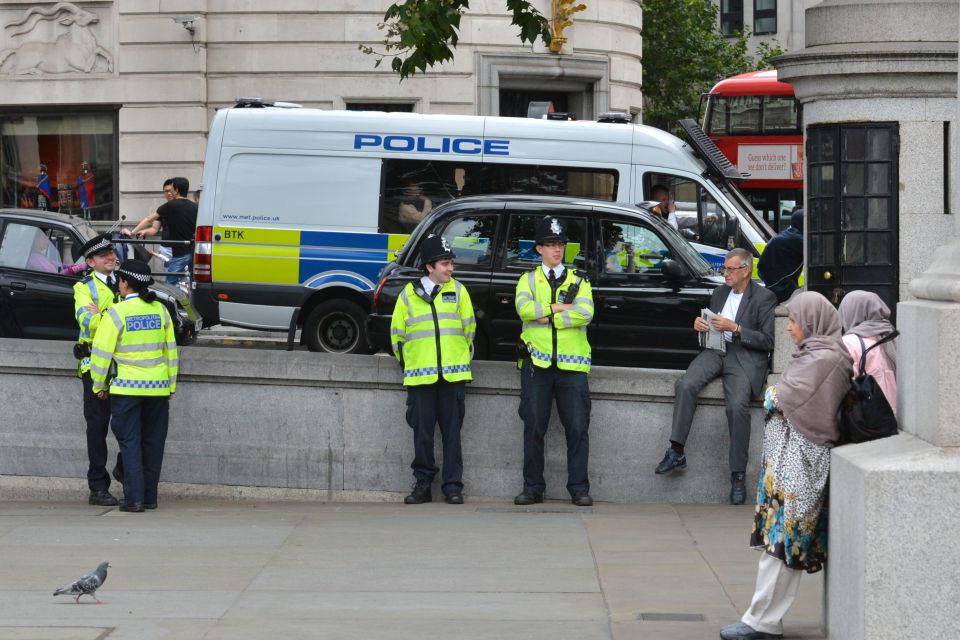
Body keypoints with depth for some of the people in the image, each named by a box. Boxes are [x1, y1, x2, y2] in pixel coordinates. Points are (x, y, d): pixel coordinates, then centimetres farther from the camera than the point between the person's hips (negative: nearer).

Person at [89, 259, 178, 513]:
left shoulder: (116, 313, -10)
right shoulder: (160, 310, 4)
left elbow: (102, 352, -9)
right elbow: (170, 349, 11)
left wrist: (99, 385, 4)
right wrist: (171, 384, 20)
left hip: (126, 387, -4)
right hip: (158, 387, 4)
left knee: (130, 442, 1)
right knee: (153, 442, 11)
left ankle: (134, 498, -5)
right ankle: (150, 497, 16)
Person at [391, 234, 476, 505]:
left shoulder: (458, 291, 7)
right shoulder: (409, 294, 5)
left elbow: (469, 329, 13)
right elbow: (397, 333, 12)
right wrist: (407, 362, 14)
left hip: (453, 374, 0)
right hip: (420, 376, 0)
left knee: (452, 430, 1)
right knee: (422, 431, 2)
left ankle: (453, 485, 4)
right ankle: (423, 484, 9)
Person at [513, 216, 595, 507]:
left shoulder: (578, 280, 12)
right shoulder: (528, 280, 13)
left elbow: (585, 314, -7)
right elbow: (524, 308, -8)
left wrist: (547, 317, -10)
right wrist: (559, 307, -9)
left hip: (571, 365, 0)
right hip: (536, 363, 0)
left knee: (577, 427, -4)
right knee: (534, 426, 0)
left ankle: (579, 488, 0)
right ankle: (533, 487, 6)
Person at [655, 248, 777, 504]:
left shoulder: (764, 298, 0)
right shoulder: (720, 292, 19)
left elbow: (767, 341, -6)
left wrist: (735, 328, -14)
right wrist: (700, 325, 5)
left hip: (745, 357, -5)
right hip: (716, 351, 5)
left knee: (738, 405, -29)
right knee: (686, 384, -25)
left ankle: (738, 474, -19)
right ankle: (676, 452, -22)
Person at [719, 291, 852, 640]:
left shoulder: (823, 358, -16)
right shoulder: (815, 353, 16)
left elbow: (783, 399, -16)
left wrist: (772, 396, 2)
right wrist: (778, 397, -1)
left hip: (799, 461, -10)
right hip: (790, 456, 10)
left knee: (780, 538, -8)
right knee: (784, 540, 9)